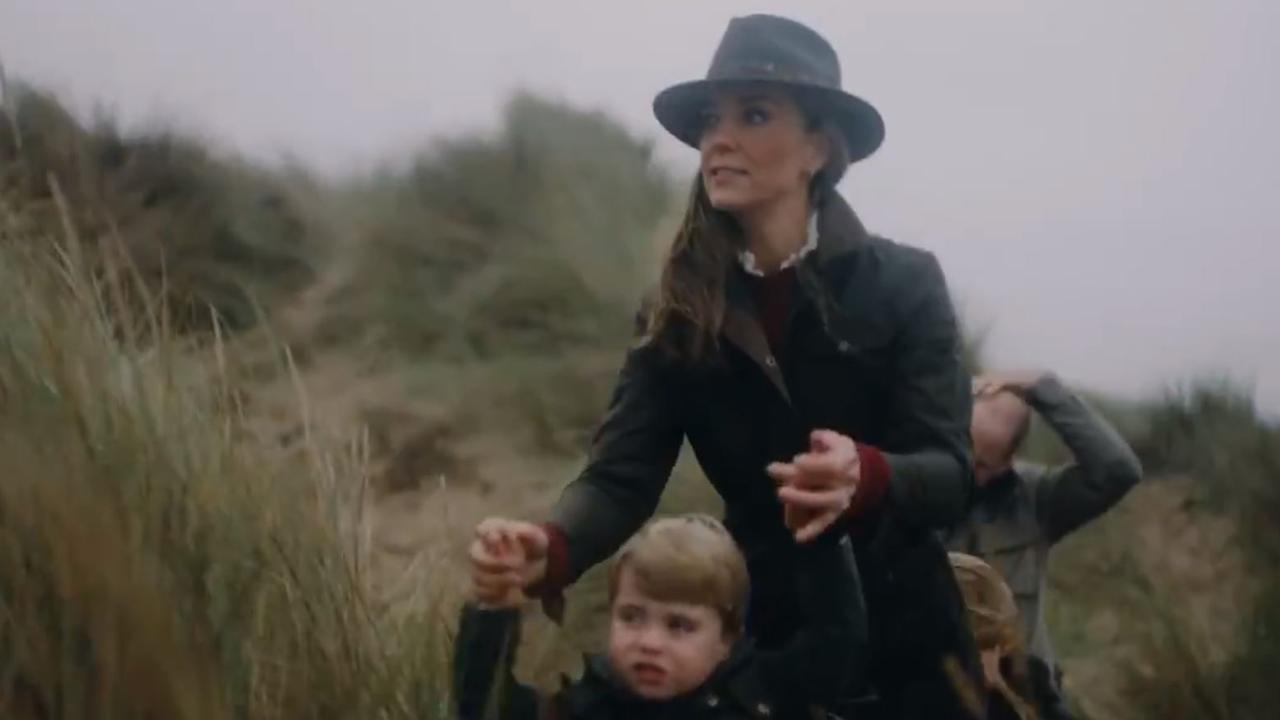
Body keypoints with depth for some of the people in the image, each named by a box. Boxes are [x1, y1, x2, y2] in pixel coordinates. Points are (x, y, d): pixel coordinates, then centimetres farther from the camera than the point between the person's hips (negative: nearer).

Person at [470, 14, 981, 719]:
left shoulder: (904, 282, -8)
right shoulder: (677, 310, -1)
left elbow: (950, 475, -15)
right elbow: (621, 474, -10)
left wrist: (865, 477, -38)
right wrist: (549, 548, -32)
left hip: (901, 642, -2)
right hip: (762, 638, 2)